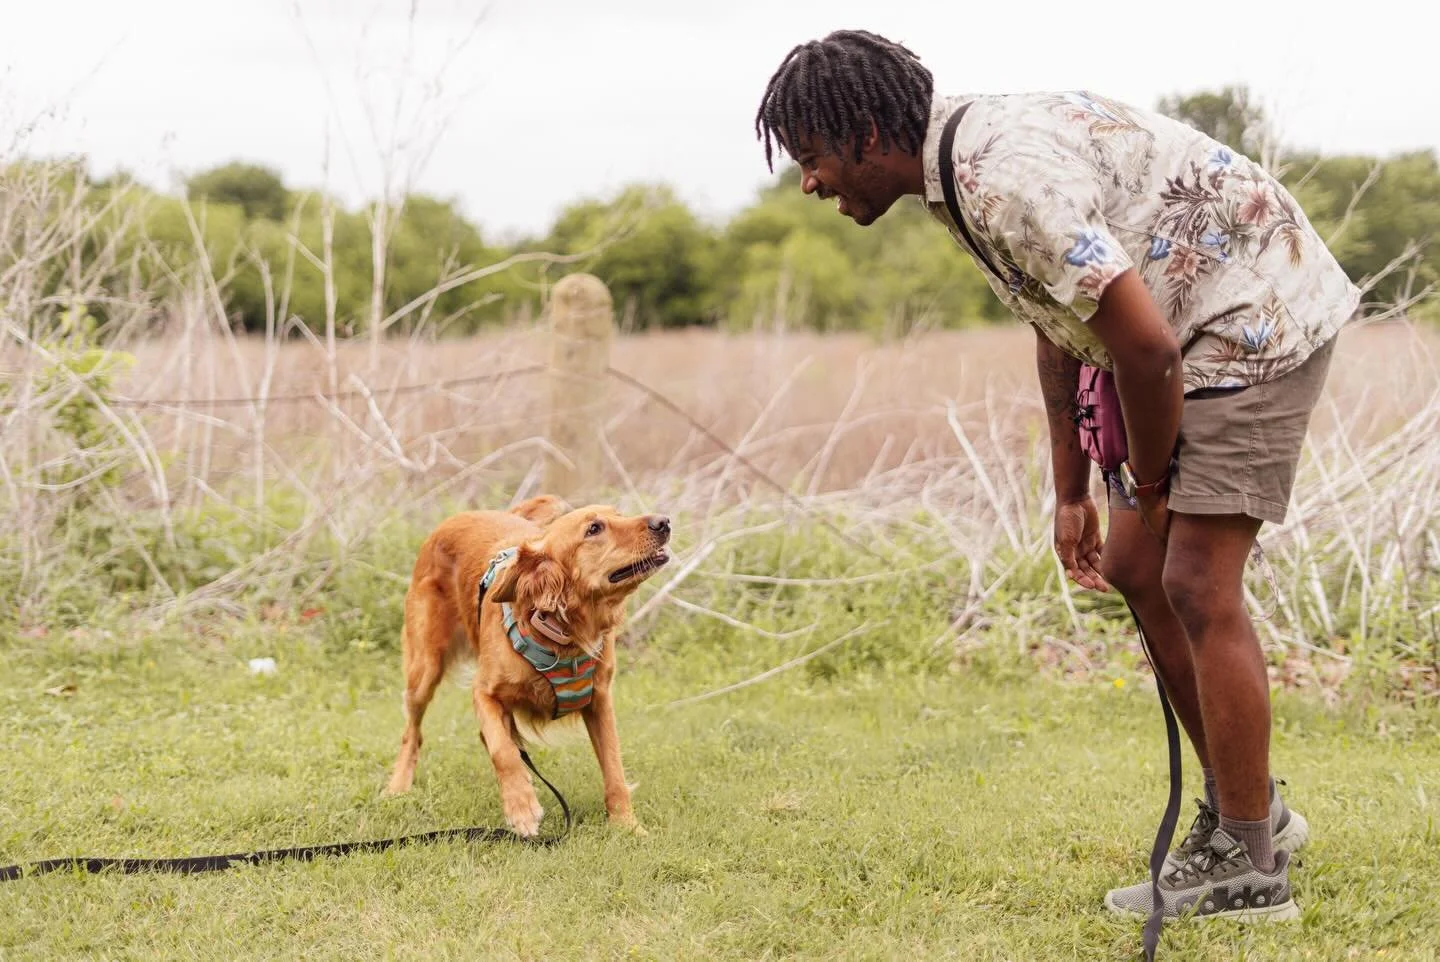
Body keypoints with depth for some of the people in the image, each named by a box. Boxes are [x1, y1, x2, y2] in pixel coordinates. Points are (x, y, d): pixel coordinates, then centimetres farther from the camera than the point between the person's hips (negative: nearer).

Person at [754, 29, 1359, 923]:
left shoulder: (1006, 178, -28)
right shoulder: (968, 165, 6)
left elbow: (1146, 346, -30)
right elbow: (1059, 327, 17)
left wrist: (1149, 483, -12)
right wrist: (1073, 492, 17)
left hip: (1257, 313, -10)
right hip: (1199, 324, 10)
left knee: (1198, 588, -10)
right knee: (1135, 571, 11)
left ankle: (1246, 867, 0)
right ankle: (1248, 807, 22)